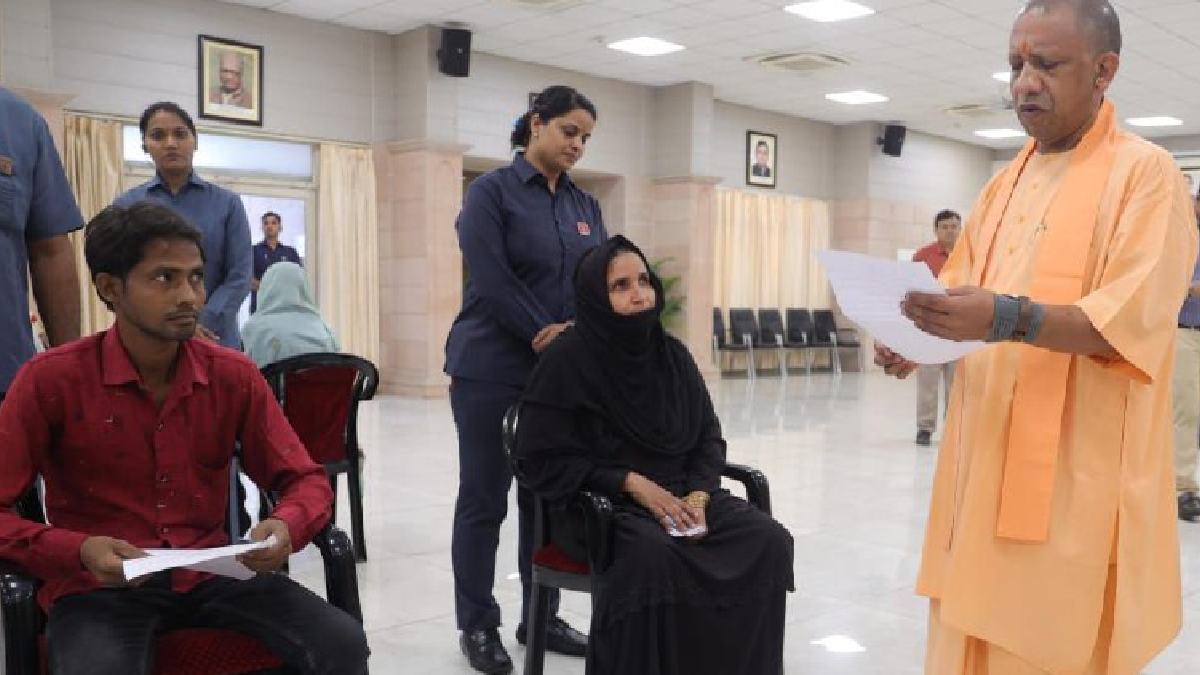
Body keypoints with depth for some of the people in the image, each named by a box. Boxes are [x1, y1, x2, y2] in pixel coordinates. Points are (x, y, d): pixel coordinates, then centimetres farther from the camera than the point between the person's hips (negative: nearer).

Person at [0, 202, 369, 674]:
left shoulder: (234, 376, -1)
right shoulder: (51, 381, -9)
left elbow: (305, 479, 5)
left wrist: (286, 526, -18)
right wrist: (78, 551, -23)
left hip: (210, 572, 3)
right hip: (99, 586, -2)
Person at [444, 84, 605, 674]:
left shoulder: (585, 206, 13)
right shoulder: (491, 192, -4)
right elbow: (492, 279, -14)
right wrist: (545, 333, -16)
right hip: (492, 369, -5)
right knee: (483, 499, 3)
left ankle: (541, 618, 23)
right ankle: (478, 626, 15)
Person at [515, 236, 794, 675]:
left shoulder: (672, 354, 7)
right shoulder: (568, 360, -9)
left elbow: (708, 437, 11)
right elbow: (541, 460, -10)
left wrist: (697, 496, -10)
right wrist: (633, 483, -17)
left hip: (681, 494, 5)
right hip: (599, 504, -5)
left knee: (770, 540, -18)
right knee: (653, 554, -37)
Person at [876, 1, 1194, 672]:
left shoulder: (1146, 172, -5)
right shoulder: (1005, 183, 15)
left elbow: (1132, 321, -16)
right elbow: (961, 291, 17)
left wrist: (1009, 319, -32)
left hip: (1079, 472, -6)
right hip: (988, 456, 6)